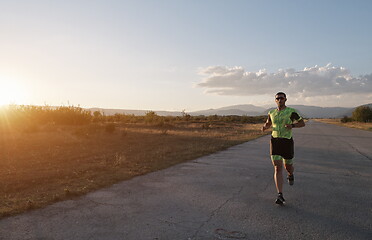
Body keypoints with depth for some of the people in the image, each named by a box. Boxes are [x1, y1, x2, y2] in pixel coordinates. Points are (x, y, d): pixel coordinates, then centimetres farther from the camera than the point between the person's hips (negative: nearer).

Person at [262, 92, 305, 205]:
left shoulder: (291, 111, -4)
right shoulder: (272, 113, 8)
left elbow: (302, 123, 2)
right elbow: (268, 123, 24)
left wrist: (292, 125, -19)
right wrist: (264, 127, 0)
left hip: (287, 142, -1)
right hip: (275, 141, 2)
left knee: (288, 166, 14)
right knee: (277, 168, -9)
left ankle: (290, 175, 54)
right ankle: (280, 195, -8)